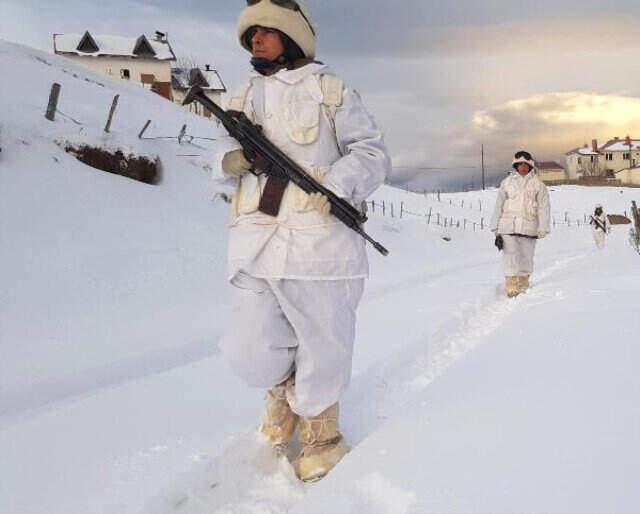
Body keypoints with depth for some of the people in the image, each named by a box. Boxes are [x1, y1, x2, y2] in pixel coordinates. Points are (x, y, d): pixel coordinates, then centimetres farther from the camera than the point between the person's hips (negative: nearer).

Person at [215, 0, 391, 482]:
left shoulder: (329, 90, 3)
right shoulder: (243, 99, 18)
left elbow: (373, 153, 1)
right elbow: (229, 158, 23)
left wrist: (340, 183, -19)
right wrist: (231, 161, -2)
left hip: (319, 239, -4)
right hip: (255, 244, 4)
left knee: (322, 344, 6)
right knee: (249, 355, 3)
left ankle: (320, 431, 32)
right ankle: (283, 387, 38)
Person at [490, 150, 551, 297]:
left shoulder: (538, 184, 4)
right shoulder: (507, 183, 7)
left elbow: (544, 207, 2)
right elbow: (499, 206, 9)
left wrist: (542, 229, -6)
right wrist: (496, 229, 6)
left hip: (529, 227, 0)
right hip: (508, 226, 0)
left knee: (526, 257, 7)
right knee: (510, 256, -6)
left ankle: (523, 285, 22)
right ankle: (511, 287, -2)